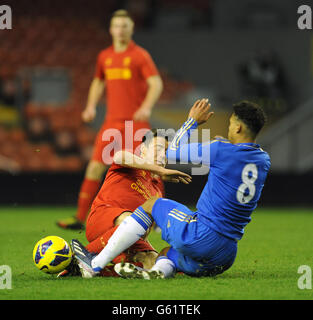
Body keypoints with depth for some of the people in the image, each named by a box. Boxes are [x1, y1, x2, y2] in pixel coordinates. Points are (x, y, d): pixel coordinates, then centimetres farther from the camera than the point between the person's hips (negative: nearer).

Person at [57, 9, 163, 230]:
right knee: (96, 166, -2)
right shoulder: (105, 57, 13)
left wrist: (147, 107, -27)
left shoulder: (140, 55, -3)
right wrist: (91, 106, 14)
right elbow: (99, 82, 29)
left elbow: (156, 83, -11)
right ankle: (80, 218, 2)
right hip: (112, 121, 5)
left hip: (136, 121, -5)